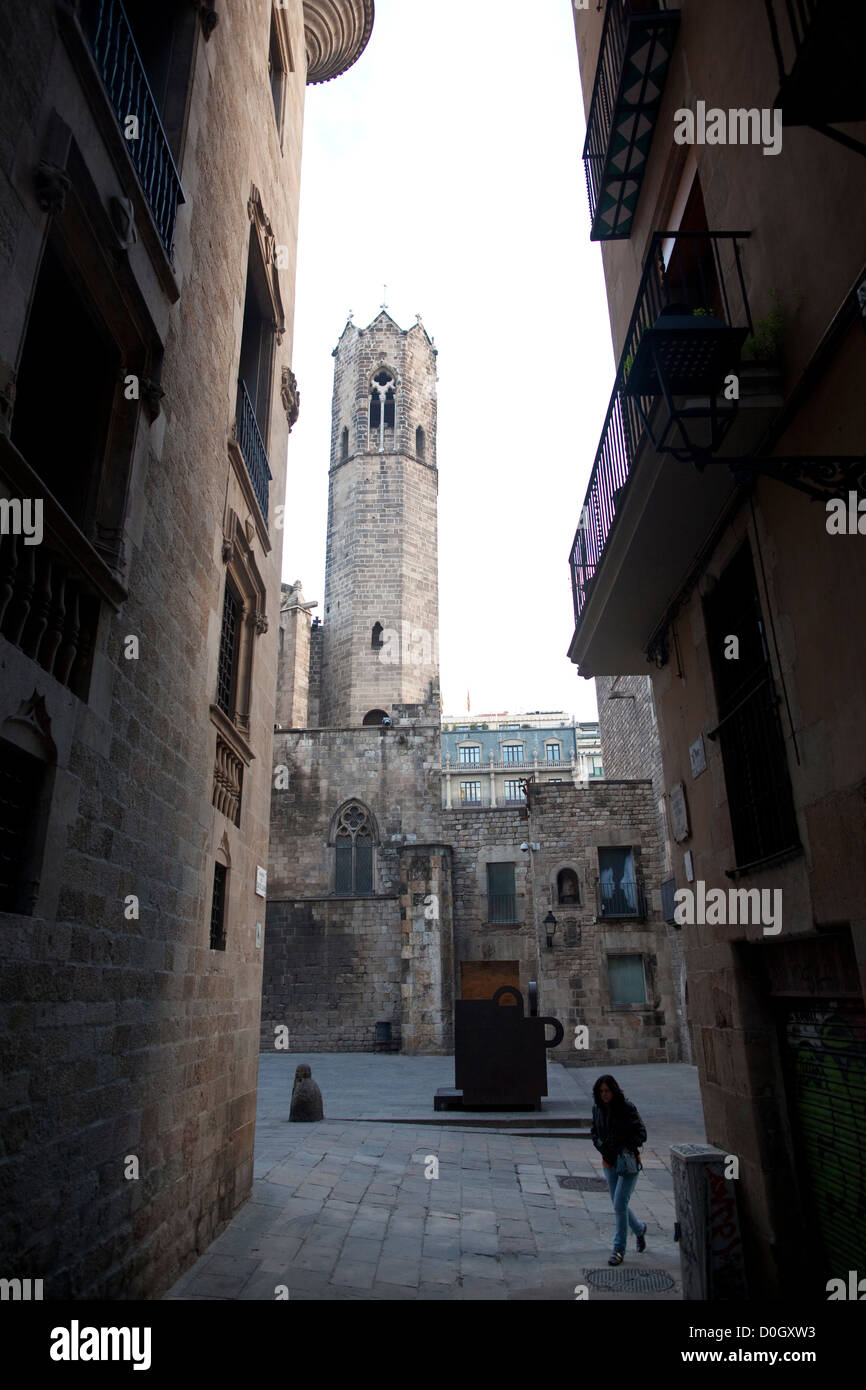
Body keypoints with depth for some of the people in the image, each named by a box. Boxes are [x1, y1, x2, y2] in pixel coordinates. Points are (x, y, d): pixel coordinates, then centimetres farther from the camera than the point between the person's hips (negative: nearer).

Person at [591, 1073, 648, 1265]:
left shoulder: (627, 1108, -15)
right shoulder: (597, 1109, -2)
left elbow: (641, 1134, -11)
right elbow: (595, 1133, 11)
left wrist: (625, 1148, -21)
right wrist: (602, 1148, -6)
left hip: (628, 1162, -5)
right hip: (609, 1162, 5)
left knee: (620, 1204, -8)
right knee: (618, 1205, 13)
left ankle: (619, 1249, 5)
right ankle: (639, 1229, 40)